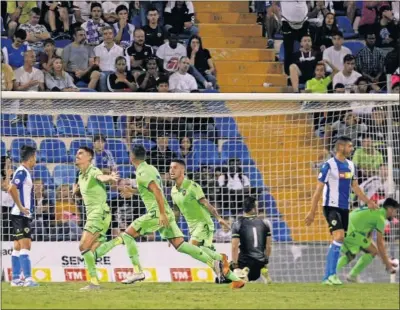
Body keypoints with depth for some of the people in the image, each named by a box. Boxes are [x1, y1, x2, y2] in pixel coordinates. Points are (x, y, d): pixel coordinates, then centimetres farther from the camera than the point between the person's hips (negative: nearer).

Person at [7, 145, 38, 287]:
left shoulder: (23, 172, 15)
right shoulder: (22, 172, -13)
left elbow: (11, 189, 23)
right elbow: (12, 189, -25)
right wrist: (21, 207, -21)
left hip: (23, 215, 10)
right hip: (21, 215, -10)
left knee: (18, 246, 10)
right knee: (25, 245, -14)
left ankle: (15, 279, 12)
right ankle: (27, 278, -19)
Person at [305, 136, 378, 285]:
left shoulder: (350, 165, 10)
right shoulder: (329, 165, -11)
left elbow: (355, 186, 21)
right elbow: (319, 189, -9)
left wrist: (368, 202, 15)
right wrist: (312, 212, -10)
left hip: (344, 208, 7)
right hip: (331, 207, -7)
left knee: (337, 242, 5)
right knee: (339, 237, -20)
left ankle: (328, 277, 11)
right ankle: (332, 274, -16)